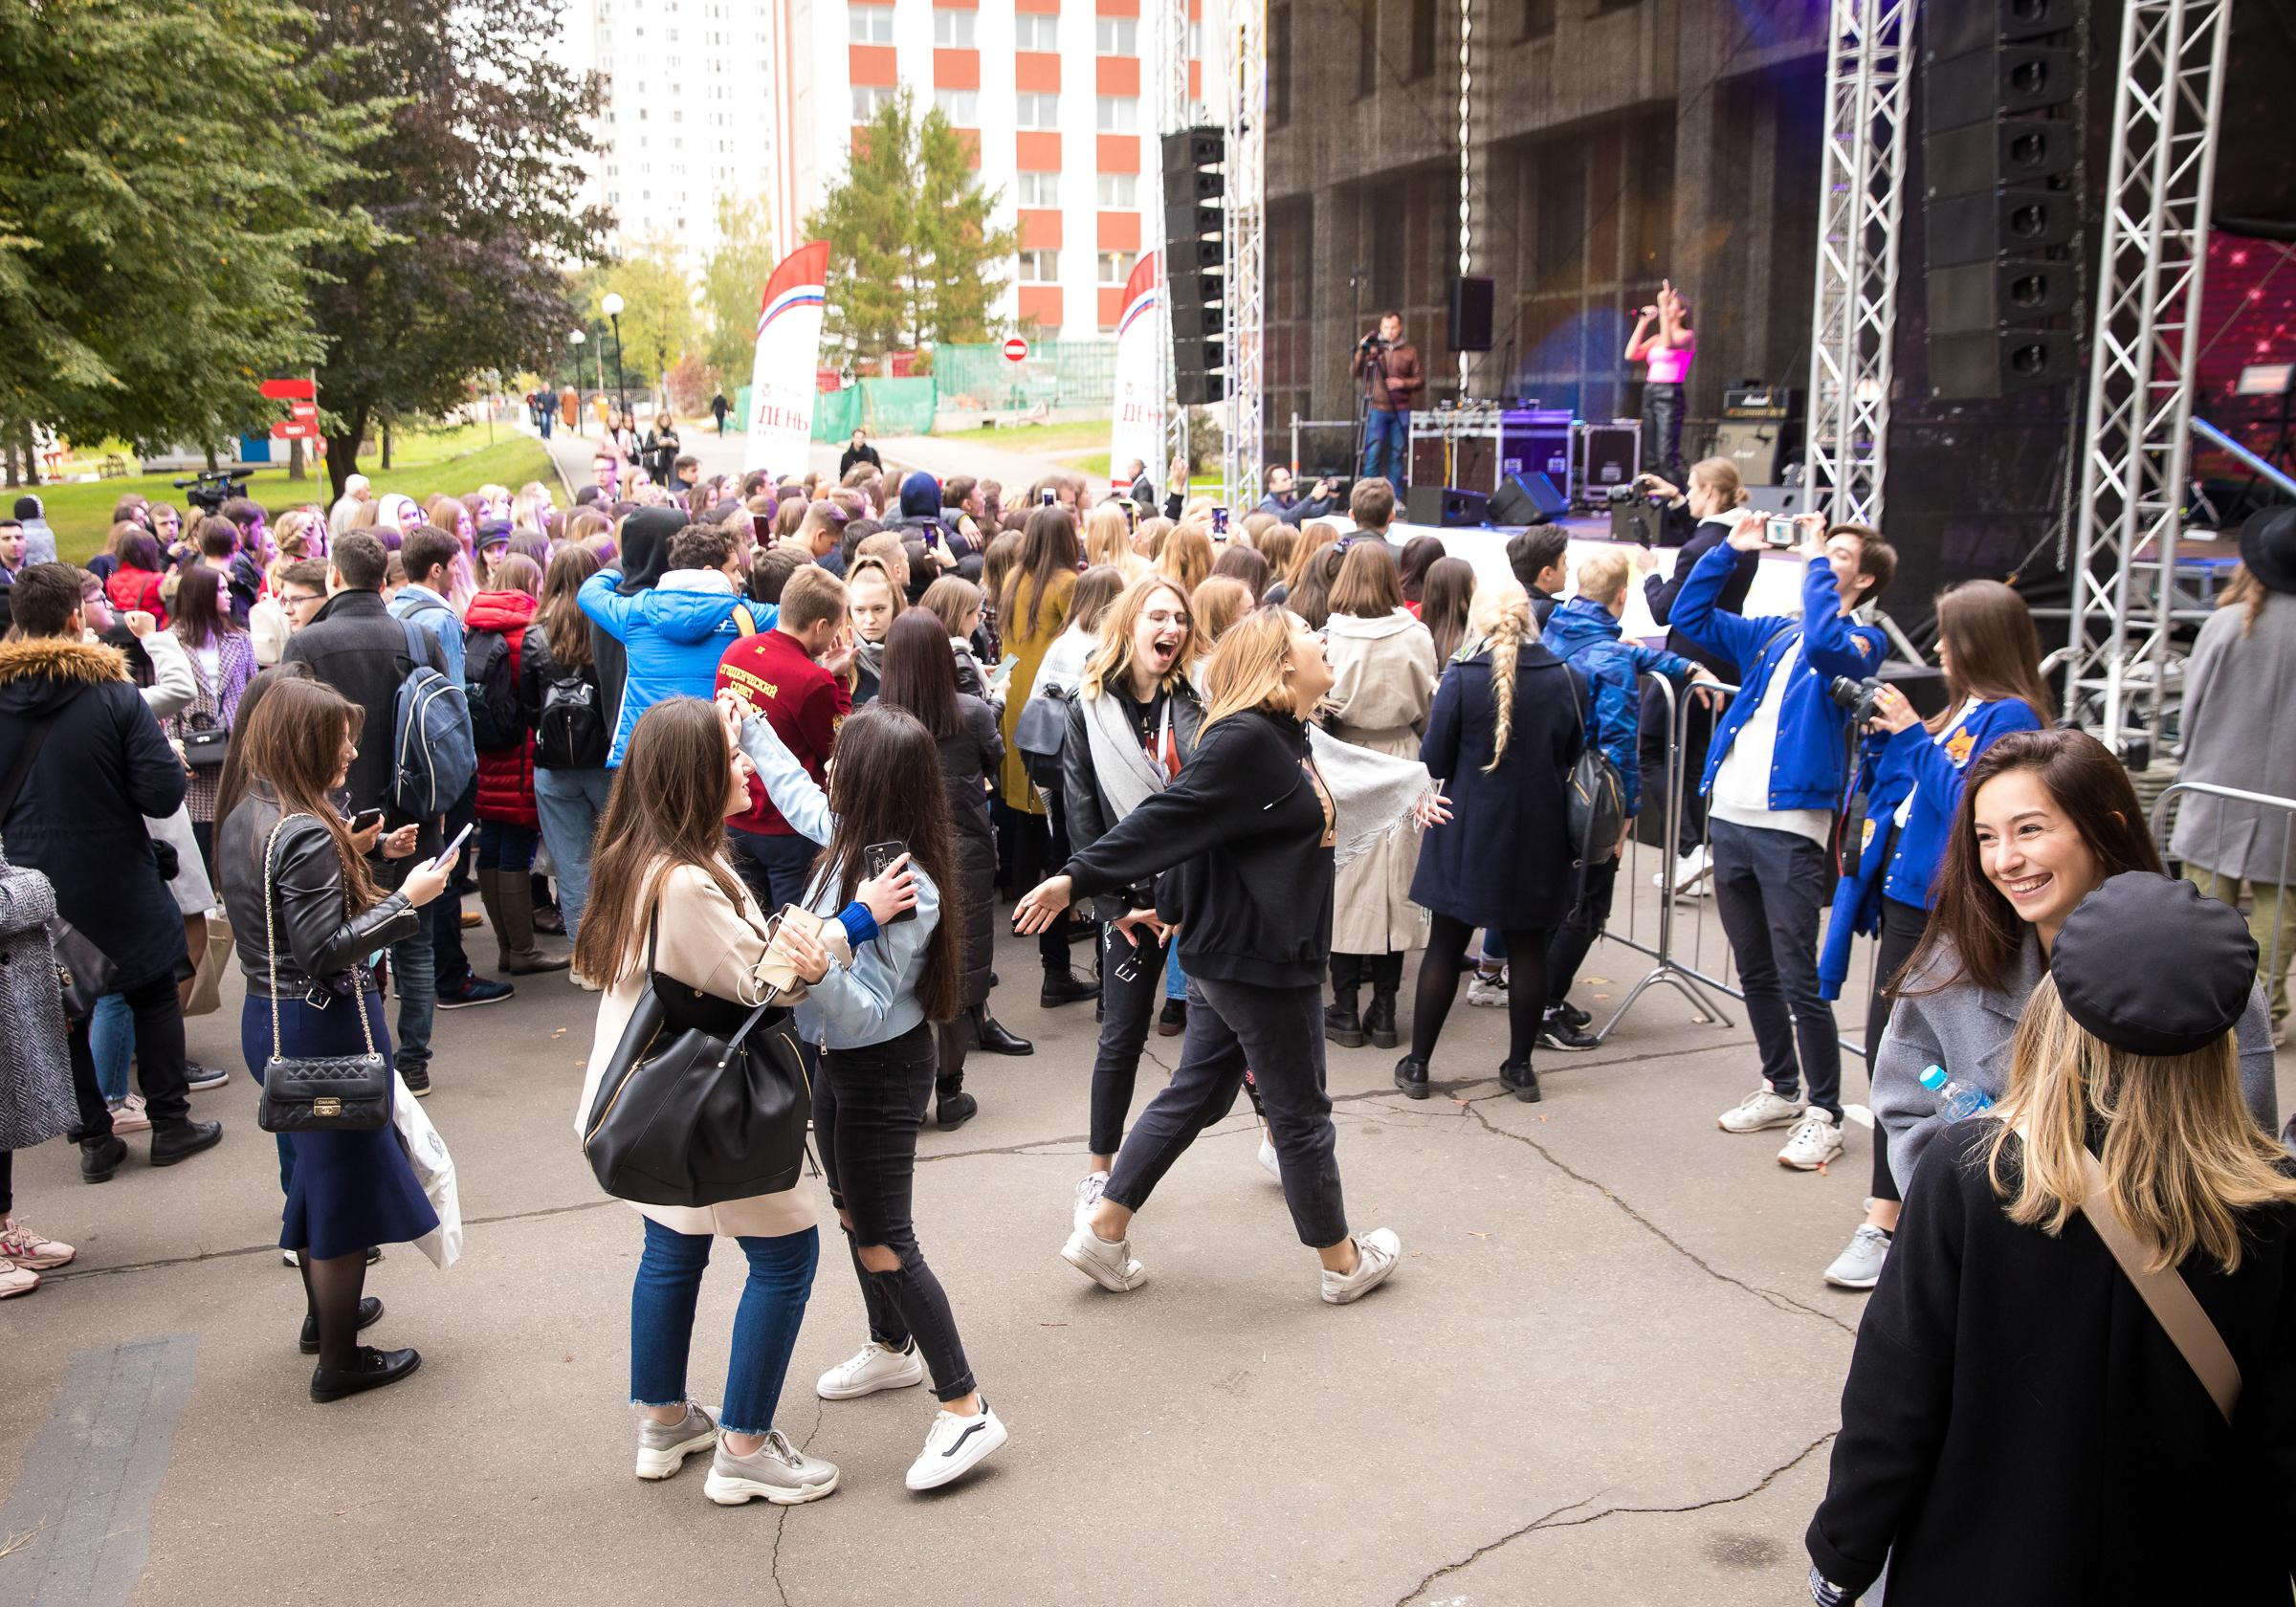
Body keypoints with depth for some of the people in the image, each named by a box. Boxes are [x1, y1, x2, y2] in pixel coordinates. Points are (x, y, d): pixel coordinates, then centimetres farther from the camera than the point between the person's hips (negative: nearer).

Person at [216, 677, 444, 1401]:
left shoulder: (244, 821, 5)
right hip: (325, 1026, -9)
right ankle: (340, 1361, 15)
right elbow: (325, 951, -26)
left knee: (314, 1169, 25)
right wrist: (406, 899, -21)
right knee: (348, 1181, 4)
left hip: (266, 1016, 10)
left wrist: (358, 852, 9)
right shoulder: (306, 835, -23)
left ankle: (324, 1312, 43)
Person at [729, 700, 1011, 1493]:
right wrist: (753, 731, 25)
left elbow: (867, 1012, -31)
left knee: (883, 1243, -5)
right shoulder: (854, 839, -6)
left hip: (882, 1071, -10)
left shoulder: (904, 890, -32)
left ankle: (965, 1409, 4)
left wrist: (821, 973, -50)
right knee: (853, 1213, 25)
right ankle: (891, 1348, 46)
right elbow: (797, 794, 18)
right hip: (838, 1060, 10)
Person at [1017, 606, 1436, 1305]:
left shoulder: (1285, 739, 9)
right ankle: (1344, 1263, 26)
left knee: (1192, 1097, 16)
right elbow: (1167, 819, -26)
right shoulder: (1246, 742, -22)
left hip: (1231, 957, 10)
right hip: (1260, 962, -10)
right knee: (1302, 1114, 7)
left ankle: (1102, 1234, 23)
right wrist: (1077, 879, -28)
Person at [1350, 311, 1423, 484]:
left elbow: (1420, 381, 7)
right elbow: (1353, 374, -1)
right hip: (1377, 408, -1)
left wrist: (1403, 383, -10)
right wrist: (1361, 351, -14)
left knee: (1398, 453, 4)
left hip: (1401, 411, 1)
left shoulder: (1410, 351, 8)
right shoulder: (1372, 348, 5)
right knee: (1373, 452, -9)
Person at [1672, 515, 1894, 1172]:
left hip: (1790, 827, -7)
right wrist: (1731, 550, 10)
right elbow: (1689, 615, 19)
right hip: (1730, 816, 7)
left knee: (1799, 981, -5)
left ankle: (1823, 1113, 5)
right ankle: (1780, 1088, 28)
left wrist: (1814, 557, -15)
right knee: (1755, 972, 15)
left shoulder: (1859, 642, -1)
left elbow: (1825, 644, -24)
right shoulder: (1772, 634, 17)